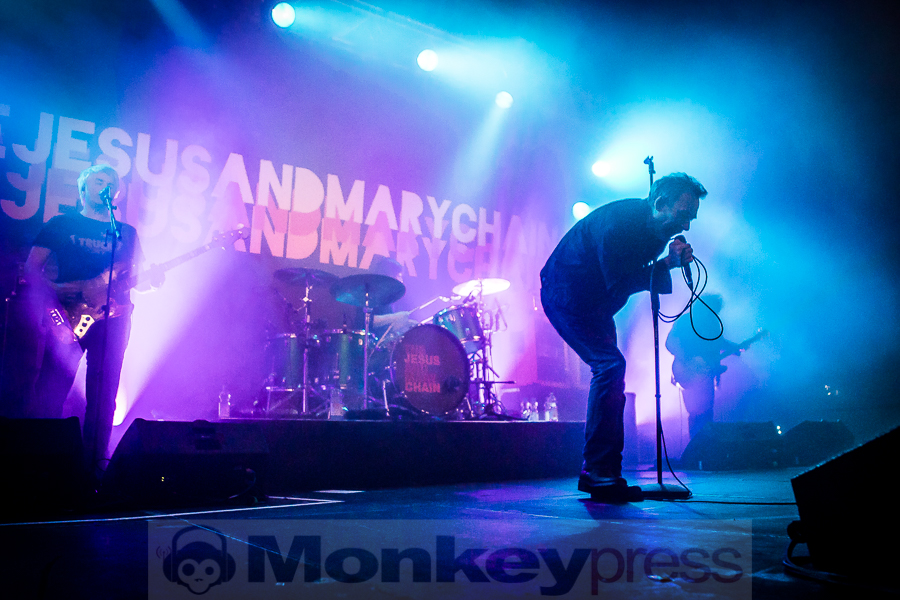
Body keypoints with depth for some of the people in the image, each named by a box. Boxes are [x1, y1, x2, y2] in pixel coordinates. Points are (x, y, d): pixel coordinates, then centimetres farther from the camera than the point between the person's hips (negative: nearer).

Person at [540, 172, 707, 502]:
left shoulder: (654, 228, 1)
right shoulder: (619, 221, -27)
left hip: (594, 302, 10)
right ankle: (601, 473, -17)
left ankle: (595, 473, 17)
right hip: (565, 295, -10)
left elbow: (639, 278, 3)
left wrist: (669, 263, -15)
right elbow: (619, 284, -28)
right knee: (610, 365, -21)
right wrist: (666, 264, -24)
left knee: (609, 370, 8)